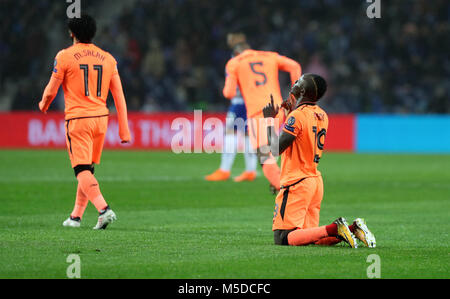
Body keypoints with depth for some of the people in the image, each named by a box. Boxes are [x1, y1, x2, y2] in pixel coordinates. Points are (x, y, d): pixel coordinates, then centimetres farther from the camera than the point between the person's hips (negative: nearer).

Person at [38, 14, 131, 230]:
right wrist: (124, 130, 6)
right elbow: (119, 96, 5)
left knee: (82, 170, -8)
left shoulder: (65, 56, -5)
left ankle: (103, 209, -27)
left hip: (77, 119, -5)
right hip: (101, 118, 5)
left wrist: (43, 105, 23)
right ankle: (76, 216, 22)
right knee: (87, 169, 16)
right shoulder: (107, 59, 8)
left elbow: (51, 91, 0)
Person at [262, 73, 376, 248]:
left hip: (297, 184, -9)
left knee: (283, 238, -11)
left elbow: (276, 149, -17)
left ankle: (333, 229, -23)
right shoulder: (322, 115, 11)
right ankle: (352, 228, -1)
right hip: (316, 182, 9)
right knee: (308, 235, 15)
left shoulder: (297, 116, -15)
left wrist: (269, 120, -6)